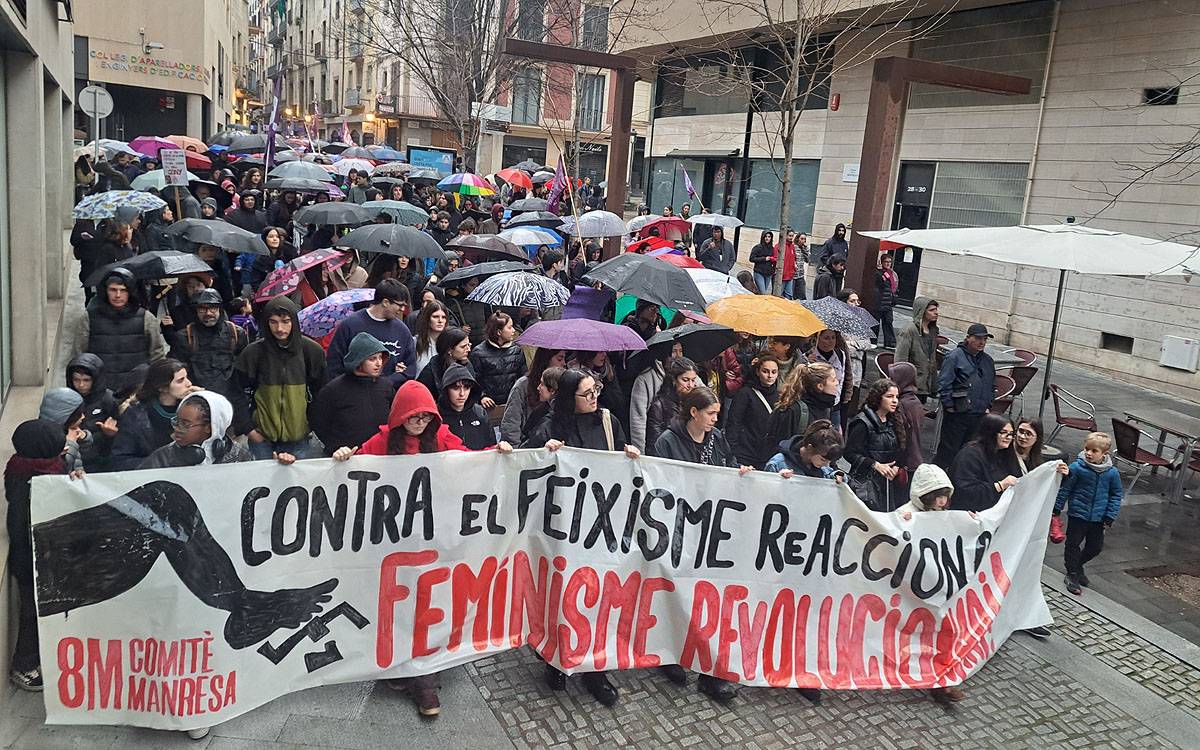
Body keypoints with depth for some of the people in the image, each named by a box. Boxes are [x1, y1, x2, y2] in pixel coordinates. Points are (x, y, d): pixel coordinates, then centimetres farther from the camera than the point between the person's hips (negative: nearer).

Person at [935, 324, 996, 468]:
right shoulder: (954, 357, -8)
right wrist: (949, 406, -13)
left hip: (979, 415, 7)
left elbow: (992, 386, 25)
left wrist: (987, 406, 15)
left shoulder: (988, 361, 15)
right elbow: (943, 383, -13)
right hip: (957, 414, -7)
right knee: (948, 450, -3)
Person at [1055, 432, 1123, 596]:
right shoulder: (1077, 467, -16)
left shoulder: (1111, 472, -7)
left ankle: (1077, 566, 39)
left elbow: (1116, 495, 5)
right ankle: (1072, 575, 21)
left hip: (1098, 518, 3)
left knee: (1096, 546, 15)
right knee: (1073, 544, 5)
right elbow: (1064, 489, -8)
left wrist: (1110, 517, 1)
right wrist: (1056, 509, -4)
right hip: (1077, 514, -3)